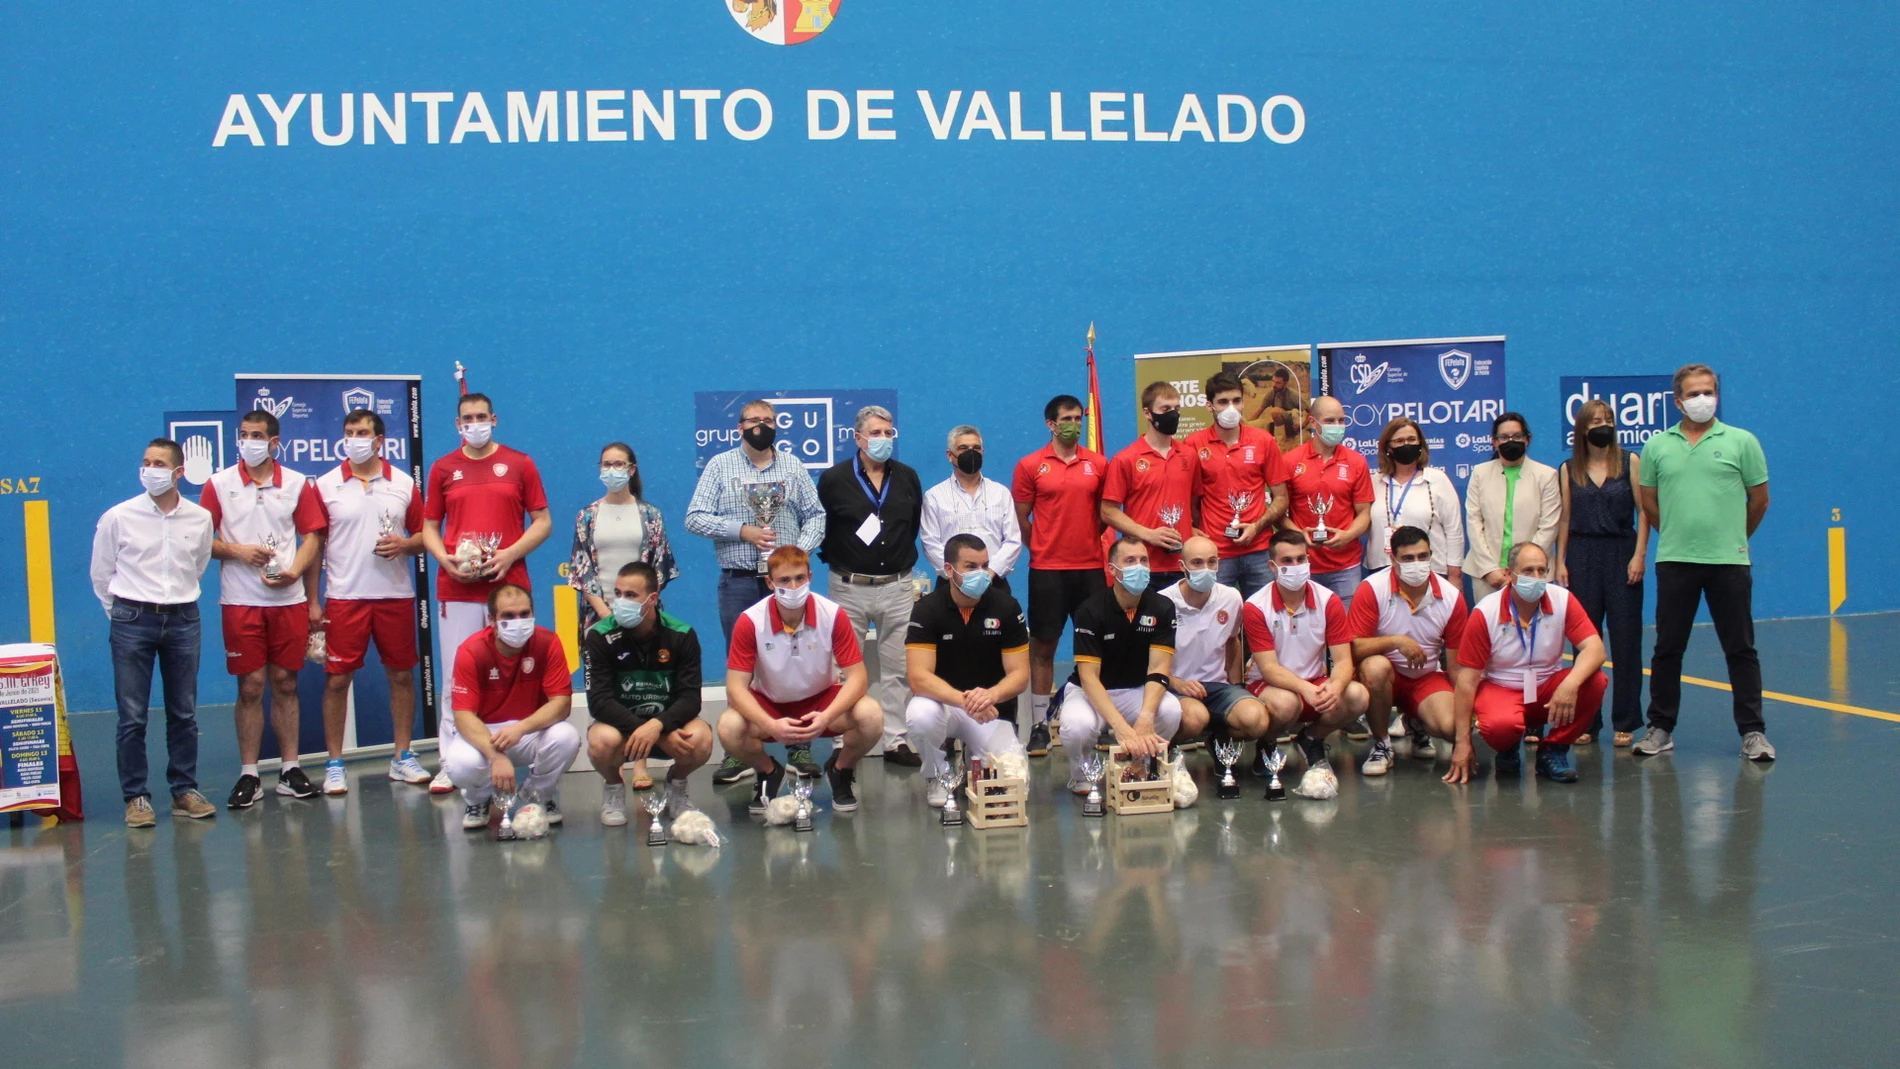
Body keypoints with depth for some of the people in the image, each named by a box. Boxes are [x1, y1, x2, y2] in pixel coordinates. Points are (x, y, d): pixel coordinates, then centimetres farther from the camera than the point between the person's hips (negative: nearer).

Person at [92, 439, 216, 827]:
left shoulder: (200, 518, 2)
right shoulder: (118, 517, -4)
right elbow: (101, 574, 6)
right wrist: (122, 613, 9)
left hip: (182, 621, 2)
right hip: (133, 622, -2)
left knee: (184, 713, 8)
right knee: (132, 717, 0)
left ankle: (184, 791, 17)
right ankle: (135, 796, 7)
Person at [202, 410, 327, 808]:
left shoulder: (297, 484, 6)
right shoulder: (219, 484, 4)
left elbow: (312, 537, 6)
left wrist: (294, 571, -8)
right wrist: (237, 551, -13)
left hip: (289, 599, 1)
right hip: (240, 601, -1)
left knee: (285, 683, 5)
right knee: (250, 686, -1)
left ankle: (290, 769, 12)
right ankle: (248, 775, 5)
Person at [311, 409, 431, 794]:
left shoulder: (403, 484, 7)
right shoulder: (325, 486, 3)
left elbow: (423, 535, 12)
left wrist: (405, 544, -11)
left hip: (396, 594, 2)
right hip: (344, 597, -2)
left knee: (401, 676, 7)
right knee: (337, 679, -1)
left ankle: (403, 757, 18)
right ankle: (334, 764, 8)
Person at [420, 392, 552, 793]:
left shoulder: (519, 464, 7)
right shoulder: (443, 468, 11)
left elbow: (543, 522, 6)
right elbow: (429, 527, 13)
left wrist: (510, 554, -9)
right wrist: (445, 558, -7)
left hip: (508, 584, -1)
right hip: (457, 589, 1)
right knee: (456, 677, 2)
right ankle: (451, 764, 6)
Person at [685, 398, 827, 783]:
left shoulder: (793, 466, 10)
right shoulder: (720, 465, 5)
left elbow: (815, 516, 8)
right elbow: (695, 518, -1)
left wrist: (798, 553, -8)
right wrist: (742, 531, -12)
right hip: (739, 582, -1)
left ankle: (799, 748, 9)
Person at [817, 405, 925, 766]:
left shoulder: (907, 478, 5)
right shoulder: (834, 479, -3)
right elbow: (818, 528, 1)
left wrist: (899, 557, 11)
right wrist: (837, 557, 0)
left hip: (897, 587, 2)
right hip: (850, 587, -2)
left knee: (897, 669, 5)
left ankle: (896, 740, 12)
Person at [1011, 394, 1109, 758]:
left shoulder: (1098, 464, 7)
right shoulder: (1031, 466, 0)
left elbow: (1106, 511, 14)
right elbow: (1021, 518, 4)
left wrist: (1090, 541, 6)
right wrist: (1042, 548, 5)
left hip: (1091, 567, 2)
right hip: (1047, 568, -2)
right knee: (1043, 645, 2)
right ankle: (1039, 724, 8)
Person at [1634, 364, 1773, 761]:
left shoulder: (1741, 442, 1)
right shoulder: (1657, 446, 5)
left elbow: (1759, 499, 7)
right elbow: (1649, 502, 13)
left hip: (1729, 561, -1)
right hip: (1675, 562, 2)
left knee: (1740, 650, 3)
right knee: (1667, 650, 7)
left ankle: (1753, 732, 9)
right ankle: (1661, 728, 16)